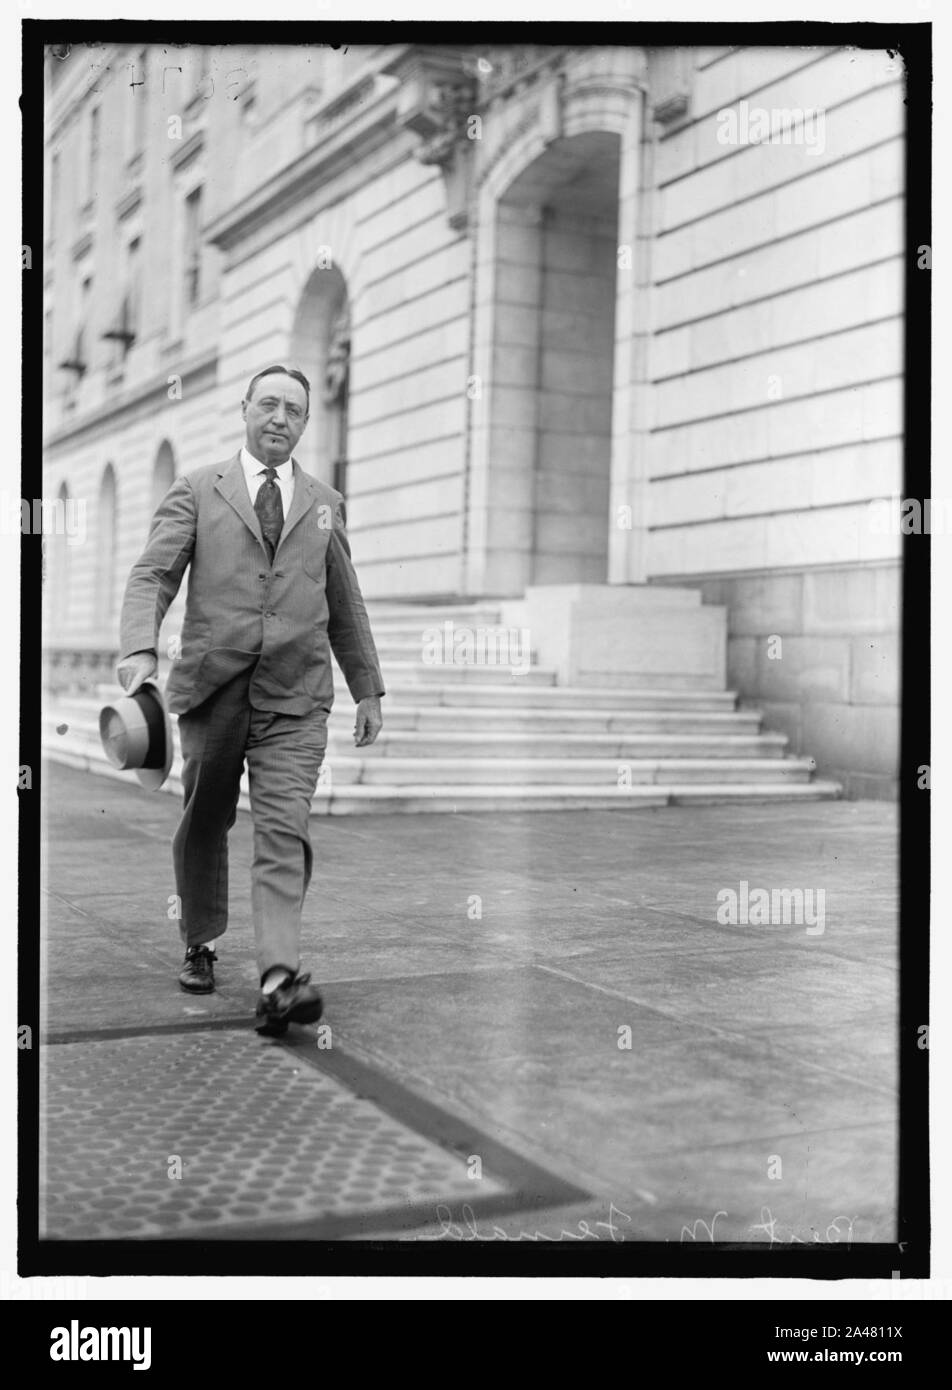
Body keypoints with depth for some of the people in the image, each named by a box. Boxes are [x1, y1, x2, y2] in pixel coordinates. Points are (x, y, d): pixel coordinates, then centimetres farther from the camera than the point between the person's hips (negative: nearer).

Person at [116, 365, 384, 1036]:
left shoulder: (325, 503, 15)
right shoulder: (197, 491, 7)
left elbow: (345, 605, 20)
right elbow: (153, 575, -4)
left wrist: (369, 689, 18)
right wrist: (140, 648, -22)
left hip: (296, 699, 0)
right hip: (212, 686, 0)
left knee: (284, 830, -13)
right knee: (205, 824, 12)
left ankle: (279, 979, -22)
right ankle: (202, 945, 33)